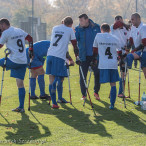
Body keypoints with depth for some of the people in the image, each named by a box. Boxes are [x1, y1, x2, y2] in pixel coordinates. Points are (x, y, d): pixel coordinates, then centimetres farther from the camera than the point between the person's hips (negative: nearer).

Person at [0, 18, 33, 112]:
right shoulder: (20, 31, 16)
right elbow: (30, 38, 24)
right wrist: (31, 51, 26)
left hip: (14, 61, -7)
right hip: (23, 62, 7)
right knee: (20, 84, 6)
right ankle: (21, 107, 4)